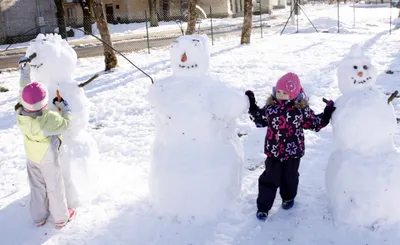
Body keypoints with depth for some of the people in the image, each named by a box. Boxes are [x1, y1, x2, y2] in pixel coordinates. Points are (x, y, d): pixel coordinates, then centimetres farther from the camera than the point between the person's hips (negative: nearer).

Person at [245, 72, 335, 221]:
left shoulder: (302, 109, -11)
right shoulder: (270, 106, -5)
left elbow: (314, 123, 1)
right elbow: (260, 120, 10)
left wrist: (326, 116, -11)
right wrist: (252, 107, 5)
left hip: (293, 152, 0)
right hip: (273, 151, 1)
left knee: (290, 178, 20)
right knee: (269, 180, 6)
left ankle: (288, 198, 47)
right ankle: (263, 207, 18)